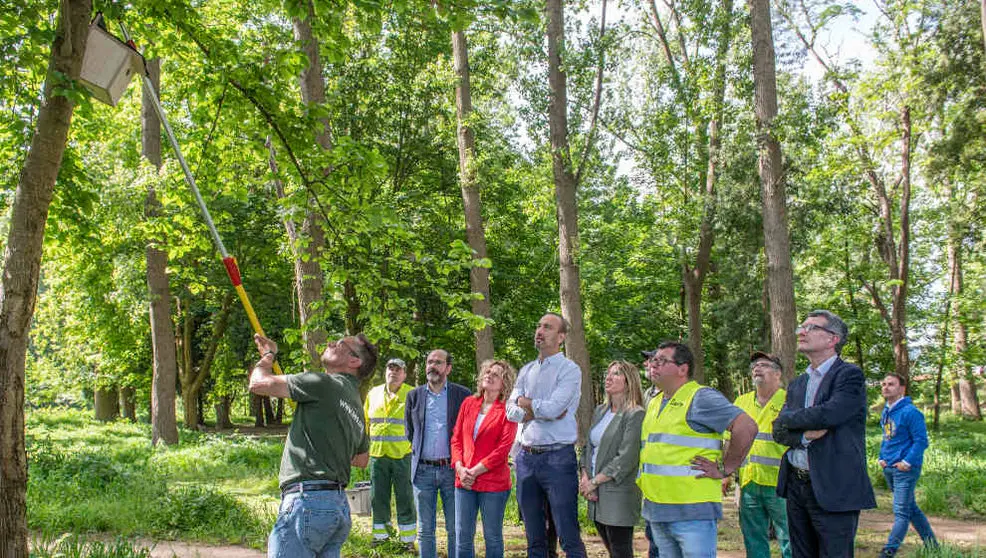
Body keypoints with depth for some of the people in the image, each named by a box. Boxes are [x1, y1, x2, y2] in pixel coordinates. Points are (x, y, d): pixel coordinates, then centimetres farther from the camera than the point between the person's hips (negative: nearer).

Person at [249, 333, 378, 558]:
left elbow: (258, 383, -8)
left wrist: (268, 354, 11)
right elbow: (361, 459, 31)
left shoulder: (325, 384, -8)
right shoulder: (356, 407, 19)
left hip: (307, 501, -9)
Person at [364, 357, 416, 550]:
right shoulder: (373, 394, 11)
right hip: (377, 454, 4)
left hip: (403, 455, -4)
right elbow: (366, 422, 18)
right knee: (378, 498, 10)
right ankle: (381, 534, 23)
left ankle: (408, 538, 13)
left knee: (405, 498, 3)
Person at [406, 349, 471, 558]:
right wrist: (418, 452, 13)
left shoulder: (463, 395, 1)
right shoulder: (414, 396, 8)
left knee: (455, 529, 2)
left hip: (451, 469, -2)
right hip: (423, 470, 2)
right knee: (425, 530, 7)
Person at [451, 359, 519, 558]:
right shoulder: (468, 403, 12)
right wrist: (460, 468, -5)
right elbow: (456, 438, 10)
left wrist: (475, 471, -14)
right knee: (463, 536, 7)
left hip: (493, 482, -4)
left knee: (492, 537, 7)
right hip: (464, 481, 4)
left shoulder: (507, 410, -2)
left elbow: (503, 448, -10)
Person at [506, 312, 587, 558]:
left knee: (569, 537, -4)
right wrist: (541, 410, -11)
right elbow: (511, 411, 4)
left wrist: (525, 402, -1)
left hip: (558, 457, -6)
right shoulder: (527, 370, 14)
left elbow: (553, 408, -18)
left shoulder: (569, 370, -5)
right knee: (534, 538, 13)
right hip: (526, 457, 6)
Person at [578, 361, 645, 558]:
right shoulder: (600, 411, 14)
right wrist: (585, 479, 0)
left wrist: (595, 481, -13)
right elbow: (588, 447, 16)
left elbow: (627, 458, -16)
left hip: (619, 493, -7)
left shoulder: (635, 415, -10)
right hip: (597, 496, 7)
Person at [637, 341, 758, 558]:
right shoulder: (654, 404, 18)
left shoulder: (701, 397, -8)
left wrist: (724, 469, -13)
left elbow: (747, 427, -17)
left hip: (693, 512, -8)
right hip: (656, 511, 8)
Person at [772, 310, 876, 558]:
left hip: (833, 490, -7)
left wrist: (788, 418, -6)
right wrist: (804, 436, -14)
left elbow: (828, 414, -22)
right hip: (796, 485, 7)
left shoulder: (850, 375, -6)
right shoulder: (797, 385, 16)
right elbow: (779, 431, 6)